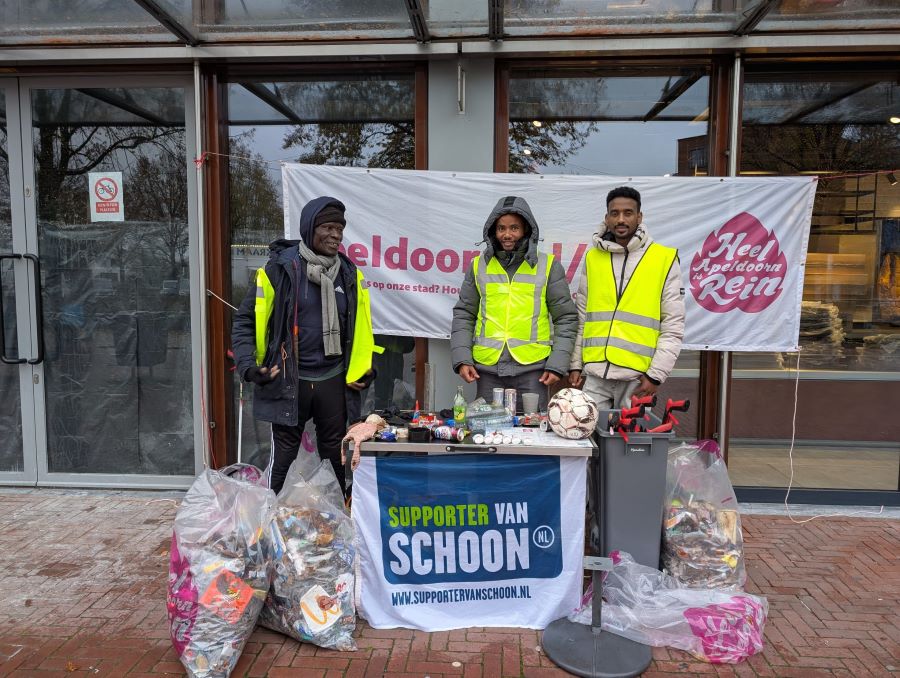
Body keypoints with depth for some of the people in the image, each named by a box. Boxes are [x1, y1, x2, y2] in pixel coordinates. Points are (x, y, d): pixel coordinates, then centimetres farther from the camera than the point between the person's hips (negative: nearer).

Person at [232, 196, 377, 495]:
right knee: (283, 455, 8)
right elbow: (246, 320, -4)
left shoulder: (350, 273, 5)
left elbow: (360, 325, 15)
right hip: (288, 380, -4)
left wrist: (364, 369, 6)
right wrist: (248, 366, -15)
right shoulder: (280, 268, -9)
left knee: (334, 454, 14)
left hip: (334, 380, 4)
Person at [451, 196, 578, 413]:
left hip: (531, 368, -2)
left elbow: (566, 318, 5)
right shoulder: (479, 266, 10)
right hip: (487, 368, 2)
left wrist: (557, 364, -5)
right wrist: (462, 358, -2)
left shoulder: (548, 266, 5)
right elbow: (463, 315, 11)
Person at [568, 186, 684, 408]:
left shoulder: (664, 259, 1)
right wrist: (575, 365, 8)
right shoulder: (592, 258, 10)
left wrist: (656, 374, -7)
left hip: (637, 377, -2)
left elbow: (673, 327, -1)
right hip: (594, 373, 2)